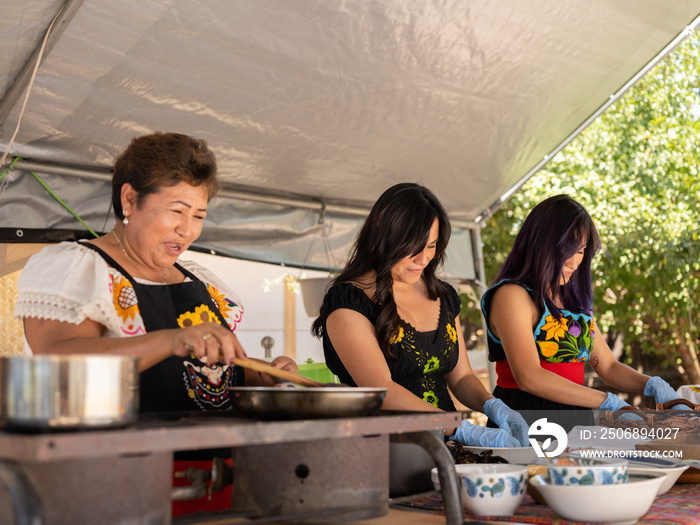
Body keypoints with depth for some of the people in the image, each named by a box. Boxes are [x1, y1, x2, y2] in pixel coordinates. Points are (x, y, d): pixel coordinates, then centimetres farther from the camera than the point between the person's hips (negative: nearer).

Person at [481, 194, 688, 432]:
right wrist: (608, 402, -15)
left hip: (576, 421, 7)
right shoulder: (512, 295, -7)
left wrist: (652, 385, 2)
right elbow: (529, 377, -18)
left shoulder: (574, 298, 19)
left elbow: (608, 367, 22)